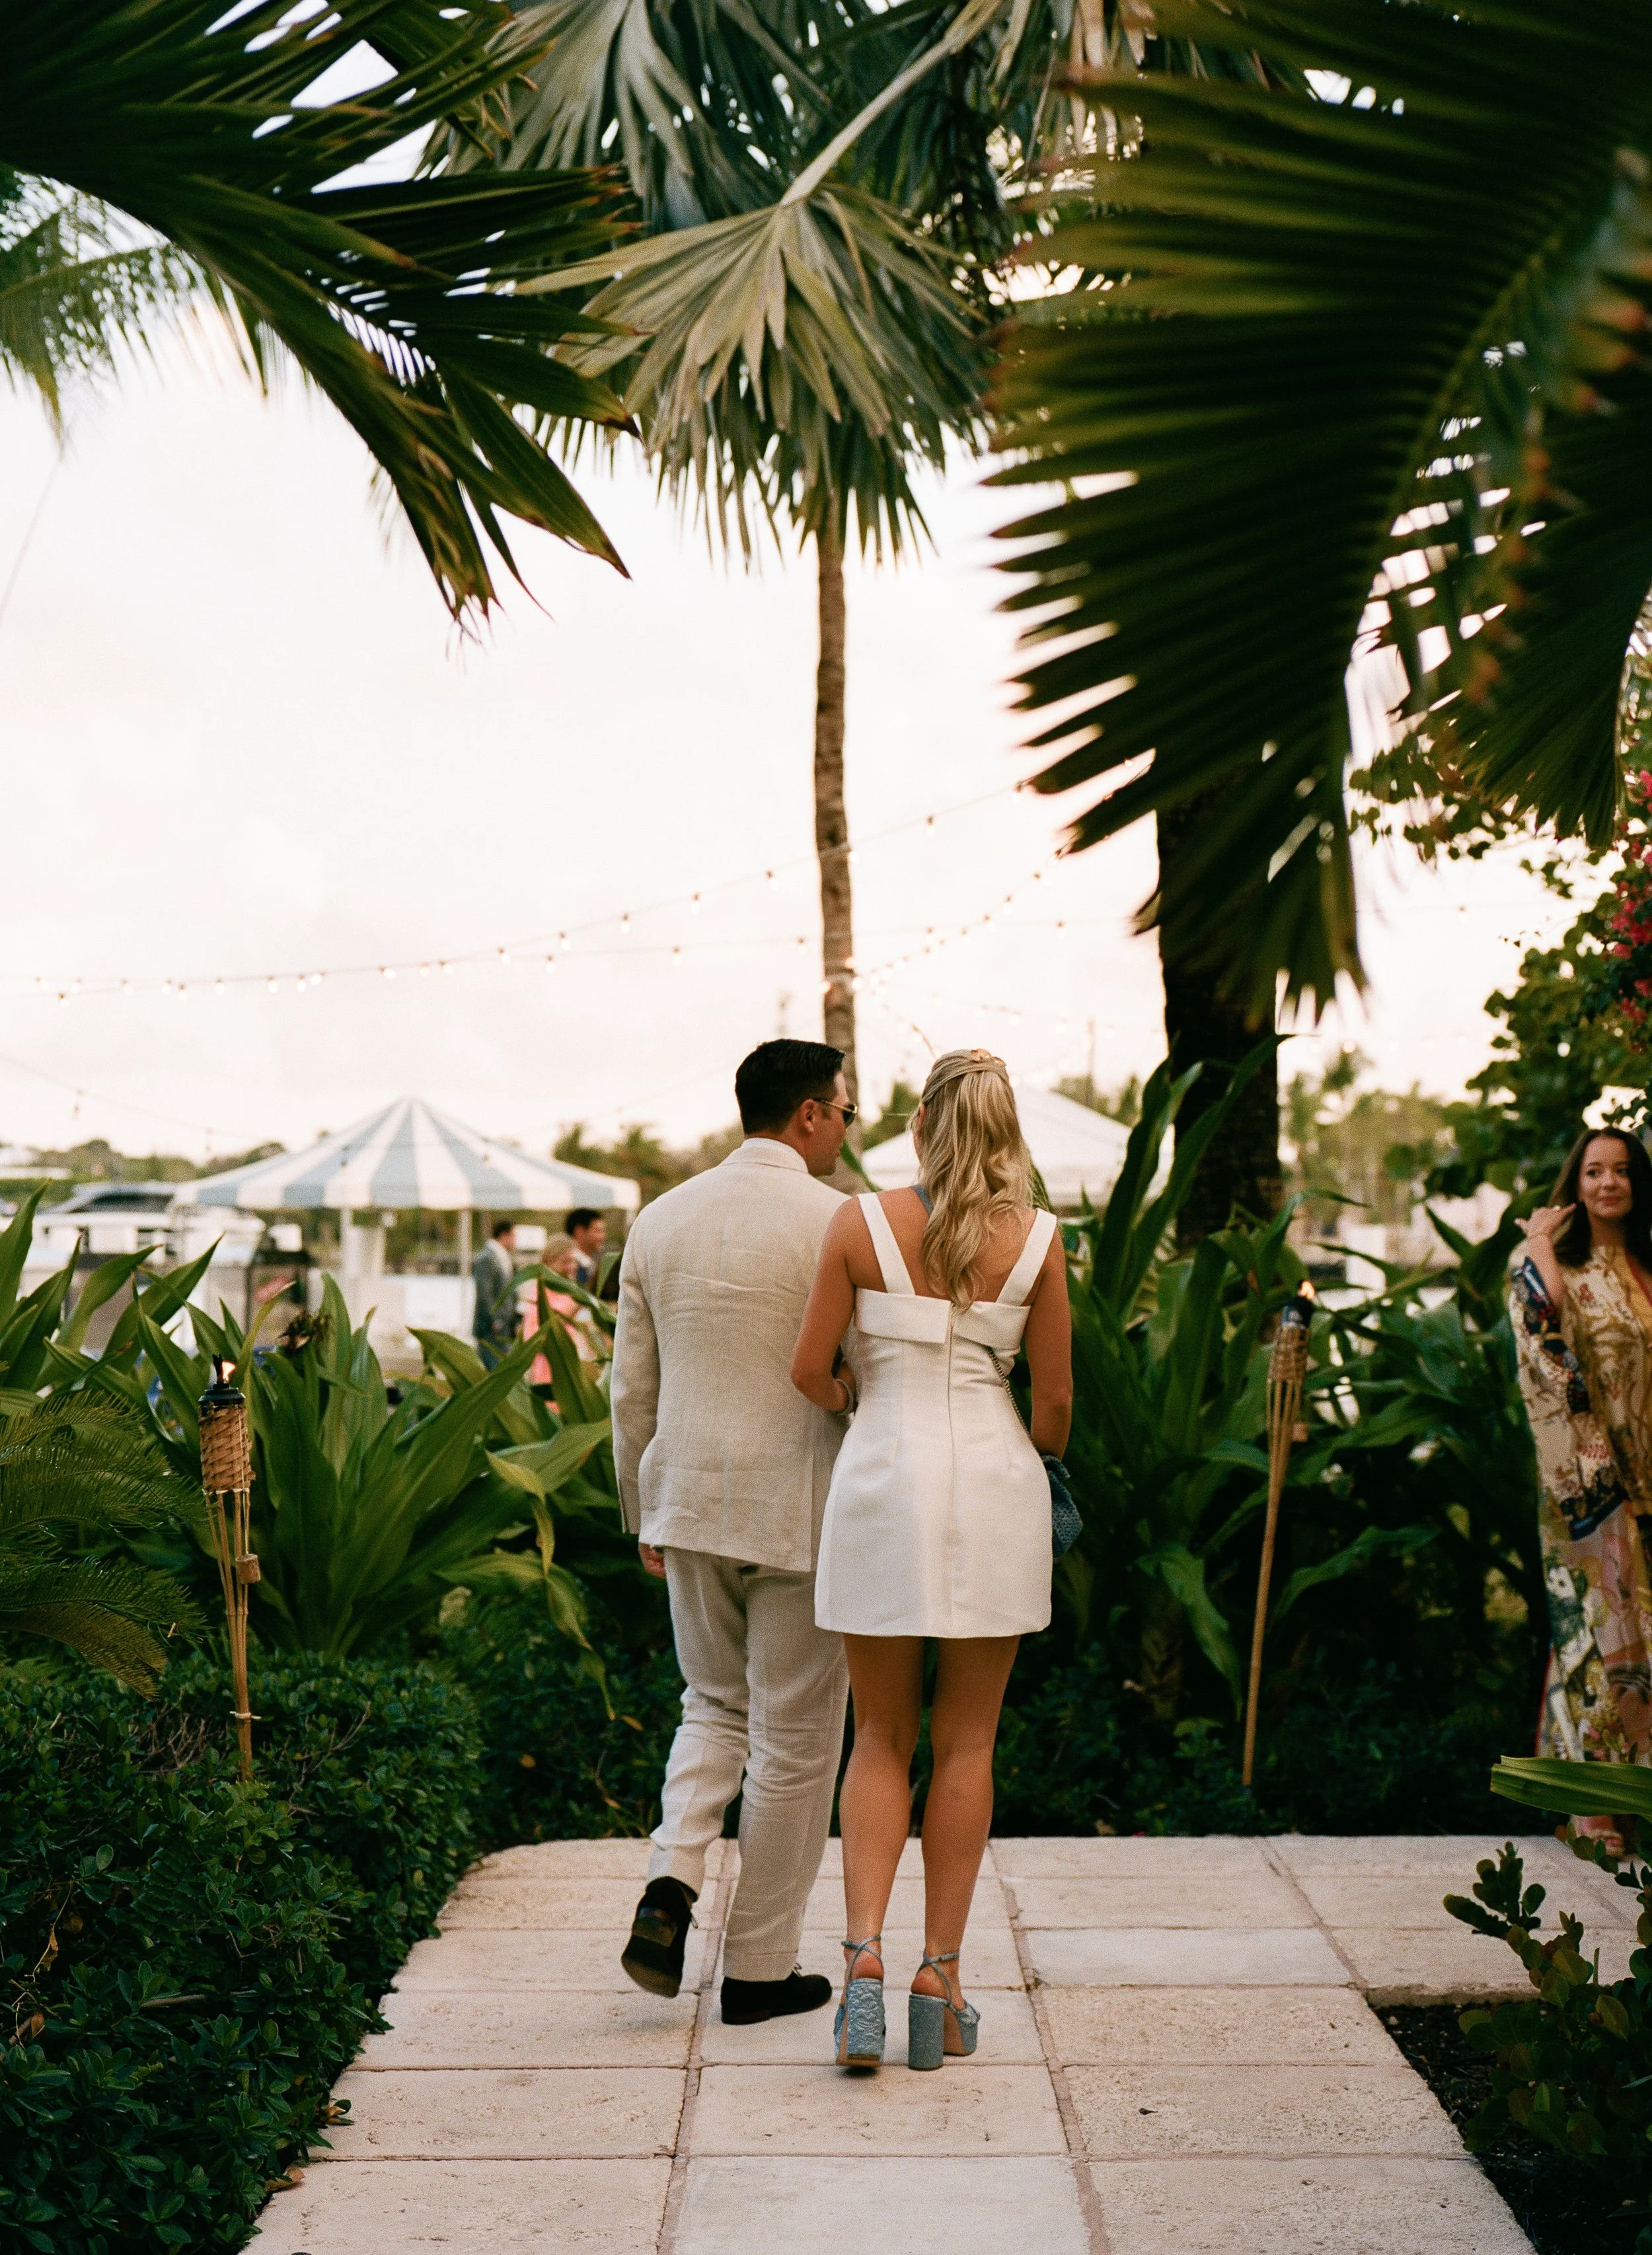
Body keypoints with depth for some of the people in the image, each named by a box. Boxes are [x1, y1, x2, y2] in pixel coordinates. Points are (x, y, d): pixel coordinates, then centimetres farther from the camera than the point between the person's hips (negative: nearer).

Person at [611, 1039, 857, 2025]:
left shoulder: (661, 1220, 6)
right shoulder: (836, 1221, -11)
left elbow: (633, 1390, 10)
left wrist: (643, 1517, 19)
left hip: (690, 1500, 5)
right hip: (800, 1511, -5)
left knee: (716, 1704, 22)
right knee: (794, 1738, 7)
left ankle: (672, 1882, 2)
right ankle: (763, 1965, 15)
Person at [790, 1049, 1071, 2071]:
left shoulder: (861, 1224, -3)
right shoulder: (1037, 1240, -2)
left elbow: (810, 1371, 1)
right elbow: (1056, 1396, 3)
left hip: (884, 1481, 0)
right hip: (994, 1486, 0)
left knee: (883, 1737, 12)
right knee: (966, 1743, 10)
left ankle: (864, 1949, -4)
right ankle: (941, 1978, 11)